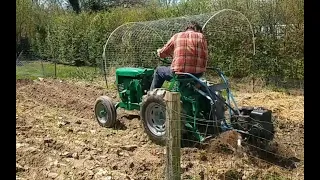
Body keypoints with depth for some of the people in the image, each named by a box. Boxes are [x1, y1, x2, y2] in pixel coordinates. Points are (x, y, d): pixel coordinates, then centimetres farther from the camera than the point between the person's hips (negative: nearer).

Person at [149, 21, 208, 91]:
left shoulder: (177, 36, 6)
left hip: (178, 73, -2)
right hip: (197, 74, 2)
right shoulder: (201, 37, 8)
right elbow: (205, 57, 6)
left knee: (158, 71, 25)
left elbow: (161, 53, 11)